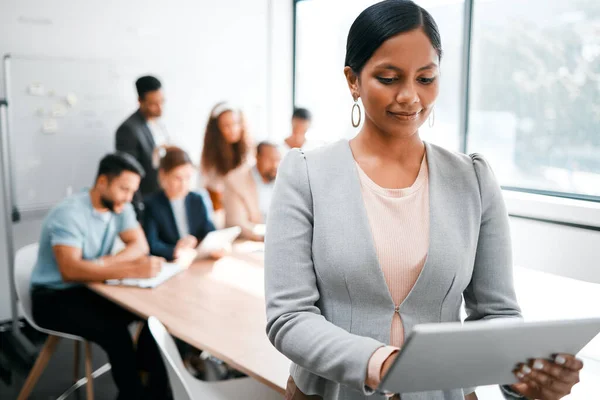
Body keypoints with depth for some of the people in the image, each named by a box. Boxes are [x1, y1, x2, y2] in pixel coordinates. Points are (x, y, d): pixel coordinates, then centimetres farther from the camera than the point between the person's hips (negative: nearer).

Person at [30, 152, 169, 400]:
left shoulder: (120, 207, -3)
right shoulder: (69, 214, -24)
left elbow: (140, 246, -8)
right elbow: (70, 270, -37)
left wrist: (103, 263, -25)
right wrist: (132, 270, -45)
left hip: (90, 288, 6)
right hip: (53, 297, -6)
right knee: (114, 331, -30)